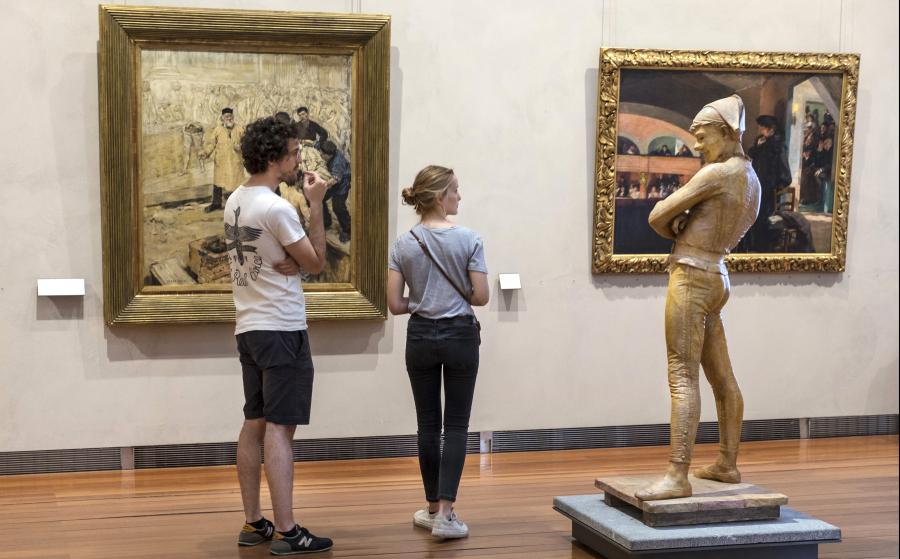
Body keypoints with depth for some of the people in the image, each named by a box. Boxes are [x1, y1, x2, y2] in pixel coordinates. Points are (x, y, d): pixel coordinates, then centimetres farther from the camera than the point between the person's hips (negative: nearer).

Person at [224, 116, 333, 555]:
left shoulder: (234, 202, 10)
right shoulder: (276, 209, -18)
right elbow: (316, 263, -9)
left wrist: (288, 260, -4)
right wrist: (317, 205, -7)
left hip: (248, 328, 9)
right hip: (281, 330, -9)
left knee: (255, 424, 12)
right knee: (280, 428, -8)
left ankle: (254, 523, 18)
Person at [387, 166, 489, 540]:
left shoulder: (403, 245, -2)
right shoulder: (468, 239, -9)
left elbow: (395, 304, -4)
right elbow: (480, 297, -9)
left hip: (421, 338, 3)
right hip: (459, 337, -2)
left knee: (428, 425, 12)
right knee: (456, 426, 2)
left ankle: (433, 508, 21)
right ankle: (444, 513, -5)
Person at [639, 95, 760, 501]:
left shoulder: (716, 174, -15)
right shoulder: (751, 181, 14)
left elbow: (657, 217, -11)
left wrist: (674, 231, 11)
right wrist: (685, 228, 3)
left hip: (691, 277, -10)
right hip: (716, 277, 10)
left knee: (683, 377, -12)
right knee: (722, 377, 15)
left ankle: (677, 476, -15)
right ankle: (727, 464, 24)